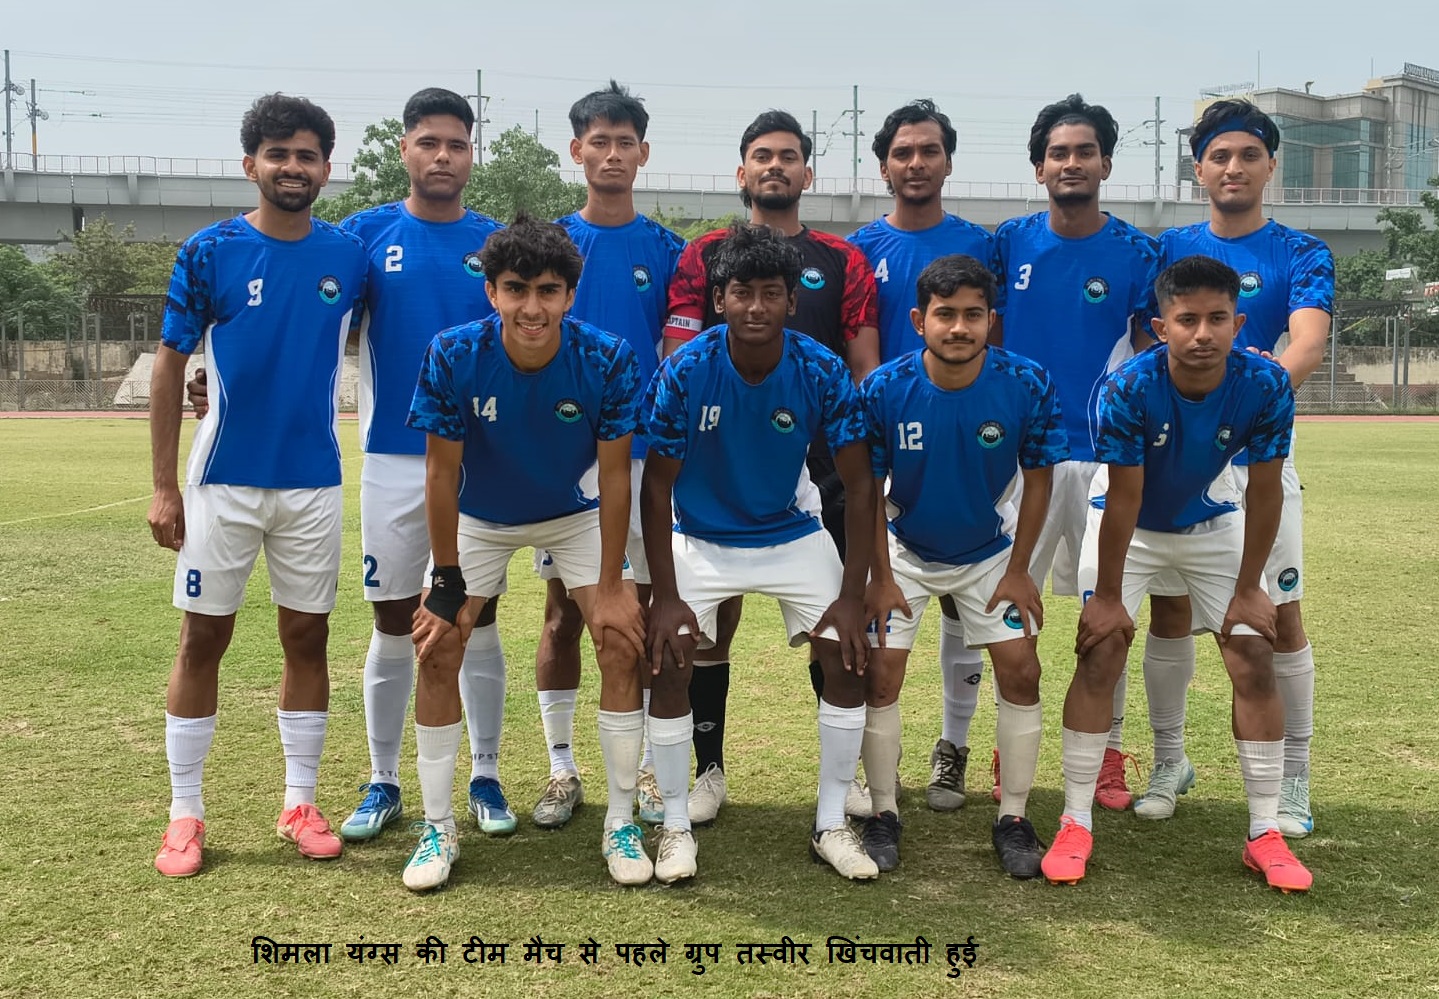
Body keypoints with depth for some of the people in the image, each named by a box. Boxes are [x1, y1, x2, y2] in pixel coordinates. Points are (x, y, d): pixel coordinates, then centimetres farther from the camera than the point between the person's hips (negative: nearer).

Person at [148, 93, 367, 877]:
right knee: (203, 638, 4)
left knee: (307, 637, 8)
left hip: (313, 481, 2)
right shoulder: (209, 252, -6)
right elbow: (170, 368, -3)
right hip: (223, 480, -2)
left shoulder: (349, 256, 0)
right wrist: (164, 486, -6)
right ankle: (185, 812, 16)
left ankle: (300, 803, 20)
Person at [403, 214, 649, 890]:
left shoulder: (606, 360, -27)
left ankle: (621, 823, 5)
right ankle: (438, 828, 8)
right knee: (437, 650, -8)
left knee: (623, 644, -10)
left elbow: (614, 473, -18)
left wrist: (610, 587, -16)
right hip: (479, 518, 0)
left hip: (576, 515, 0)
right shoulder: (454, 357, -28)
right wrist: (447, 582, -15)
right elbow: (442, 472, -19)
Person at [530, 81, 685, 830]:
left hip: (645, 451, 0)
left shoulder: (665, 250, 4)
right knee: (563, 613, 6)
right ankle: (561, 769, 17)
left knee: (641, 610, 5)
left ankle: (648, 767, 17)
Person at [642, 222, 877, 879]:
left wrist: (851, 595, -18)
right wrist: (665, 595, -19)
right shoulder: (685, 371, -21)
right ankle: (676, 826, 3)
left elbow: (859, 486, -13)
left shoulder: (822, 371, -19)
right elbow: (657, 488, -14)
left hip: (792, 535, 1)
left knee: (849, 659, -10)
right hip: (700, 539, -1)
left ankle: (832, 826, 6)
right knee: (668, 663, -16)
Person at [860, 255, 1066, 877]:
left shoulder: (1026, 386, -21)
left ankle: (1013, 819, 10)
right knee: (881, 675, -6)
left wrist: (1018, 570, -6)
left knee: (1021, 669, -6)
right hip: (905, 552, 0)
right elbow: (869, 491, -11)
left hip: (990, 552, 1)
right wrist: (881, 578, -10)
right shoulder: (884, 389, -22)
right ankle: (883, 814, 12)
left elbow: (1037, 480, -7)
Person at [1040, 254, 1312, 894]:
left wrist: (1248, 588, -10)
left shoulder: (1266, 387, -26)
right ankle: (1075, 825, -1)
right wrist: (1107, 596, -18)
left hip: (1215, 526, 2)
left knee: (1255, 661, -5)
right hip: (1129, 527, -2)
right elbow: (1124, 498, -25)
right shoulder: (1129, 389, -32)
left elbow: (1264, 493, -15)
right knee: (1100, 656, -12)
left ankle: (1265, 833, 6)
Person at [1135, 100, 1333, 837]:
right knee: (1169, 608, 7)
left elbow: (1308, 343, -17)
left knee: (1280, 615, 1)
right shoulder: (1169, 248, 8)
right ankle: (1169, 761, 23)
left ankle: (1294, 777, 15)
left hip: (1258, 455, -2)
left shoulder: (1300, 254, 0)